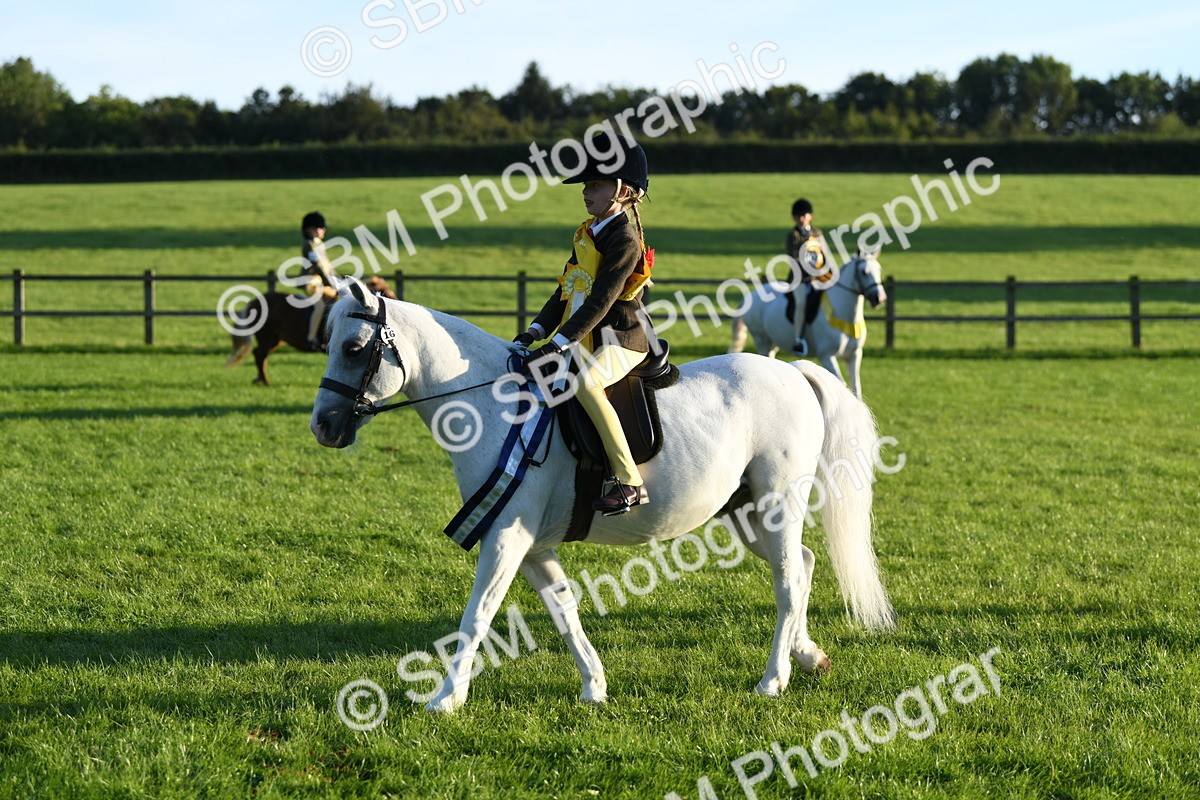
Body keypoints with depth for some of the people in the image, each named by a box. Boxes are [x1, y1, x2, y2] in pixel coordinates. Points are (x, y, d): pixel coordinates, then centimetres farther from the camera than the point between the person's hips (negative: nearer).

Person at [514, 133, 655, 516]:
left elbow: (600, 302, -22)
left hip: (619, 339, -11)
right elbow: (565, 293, 18)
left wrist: (559, 344, -27)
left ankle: (630, 482, -37)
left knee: (585, 384, -37)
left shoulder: (624, 238, -15)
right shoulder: (588, 233, 14)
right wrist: (535, 333, 8)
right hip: (585, 340, 11)